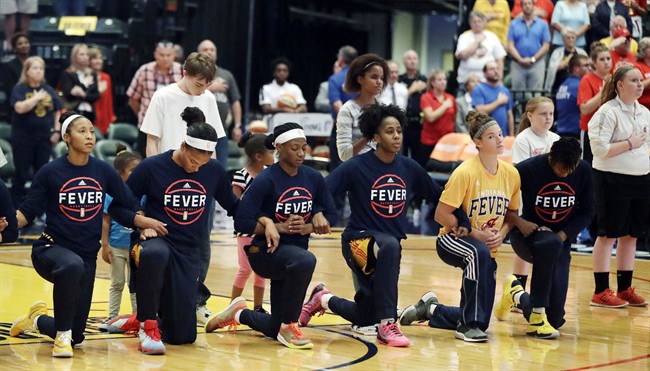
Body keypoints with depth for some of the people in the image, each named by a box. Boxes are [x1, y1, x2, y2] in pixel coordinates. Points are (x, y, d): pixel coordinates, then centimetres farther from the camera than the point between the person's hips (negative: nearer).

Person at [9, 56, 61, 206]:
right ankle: (16, 208, 6)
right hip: (23, 137, -3)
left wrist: (57, 131, 4)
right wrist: (36, 97, -16)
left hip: (44, 137, 4)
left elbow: (56, 112, 13)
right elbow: (20, 108, -20)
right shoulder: (19, 89, -4)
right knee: (21, 173, 0)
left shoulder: (49, 90, 8)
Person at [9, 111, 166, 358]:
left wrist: (143, 221, -14)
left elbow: (130, 205, 6)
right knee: (72, 266, -42)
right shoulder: (50, 172, -7)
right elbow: (27, 212, -5)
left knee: (76, 336, 5)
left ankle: (38, 320, 41)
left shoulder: (104, 171, 1)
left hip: (87, 256, 4)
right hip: (51, 248, -4)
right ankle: (62, 335, -21)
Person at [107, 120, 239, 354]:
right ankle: (148, 325, -23)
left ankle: (140, 320, 32)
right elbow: (117, 206, 0)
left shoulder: (214, 171, 1)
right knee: (155, 254, -44)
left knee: (183, 336, -1)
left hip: (189, 254, 3)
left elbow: (233, 207, 13)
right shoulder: (152, 167, -7)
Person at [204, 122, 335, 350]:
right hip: (265, 251, -6)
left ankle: (239, 314, 45)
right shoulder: (266, 180, -15)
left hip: (295, 252, 6)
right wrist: (280, 227, -24)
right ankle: (288, 327, -22)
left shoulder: (314, 178, -1)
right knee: (305, 261, -40)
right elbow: (242, 222, -19)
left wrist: (306, 228, -16)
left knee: (275, 329, 13)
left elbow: (328, 219, 4)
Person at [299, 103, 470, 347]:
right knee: (390, 245, -41)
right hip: (358, 239, -5)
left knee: (365, 317, 12)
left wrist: (463, 223, 7)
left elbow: (438, 197, 12)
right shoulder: (357, 167, -12)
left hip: (390, 245, 5)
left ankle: (323, 299, 42)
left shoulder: (409, 168, 0)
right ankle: (387, 326, -34)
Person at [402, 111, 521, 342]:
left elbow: (512, 212, 9)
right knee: (479, 253, -43)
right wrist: (475, 234, -21)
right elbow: (441, 215, -17)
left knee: (481, 321, 2)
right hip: (452, 240, -5)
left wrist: (501, 234, -11)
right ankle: (468, 325, -29)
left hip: (488, 249, 6)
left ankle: (431, 309, 31)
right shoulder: (465, 172, -18)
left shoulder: (511, 174, -3)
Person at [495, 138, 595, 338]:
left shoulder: (583, 171, -7)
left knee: (555, 319, -5)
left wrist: (563, 235, -13)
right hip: (527, 234, -4)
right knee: (550, 244, -43)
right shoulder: (527, 169, -17)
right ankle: (537, 315, -32)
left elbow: (587, 212, 2)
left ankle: (516, 293, 28)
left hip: (560, 240, 4)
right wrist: (519, 221, -22)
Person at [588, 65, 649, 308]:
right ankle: (601, 292, 3)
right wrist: (630, 144, -15)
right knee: (609, 235, -2)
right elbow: (599, 148, -20)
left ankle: (625, 289, 18)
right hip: (613, 179, -7)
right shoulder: (608, 112, -12)